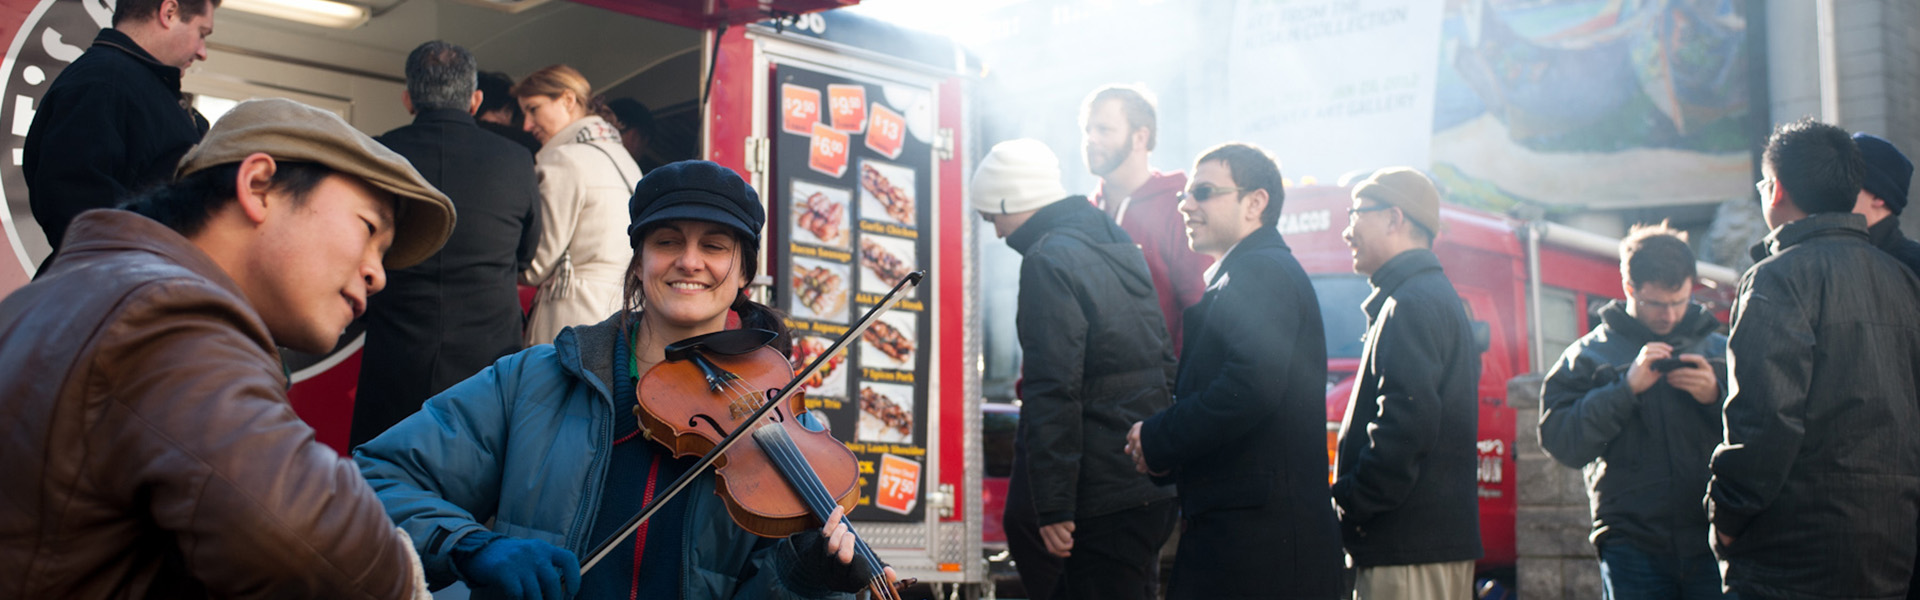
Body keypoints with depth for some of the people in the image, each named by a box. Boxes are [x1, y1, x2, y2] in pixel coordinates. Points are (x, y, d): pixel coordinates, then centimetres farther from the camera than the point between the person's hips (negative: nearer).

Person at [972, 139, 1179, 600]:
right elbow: (1165, 363, 20)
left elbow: (1052, 391, -21)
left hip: (1107, 500, -9)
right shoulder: (1120, 247, 16)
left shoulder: (1048, 262, -14)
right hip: (1156, 489, 10)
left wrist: (1053, 506, -19)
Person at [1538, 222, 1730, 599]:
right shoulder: (1589, 356, 8)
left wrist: (1717, 397, -8)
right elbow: (1560, 440, -5)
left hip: (1713, 544, 2)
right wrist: (1626, 388, -13)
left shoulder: (1720, 351, 15)